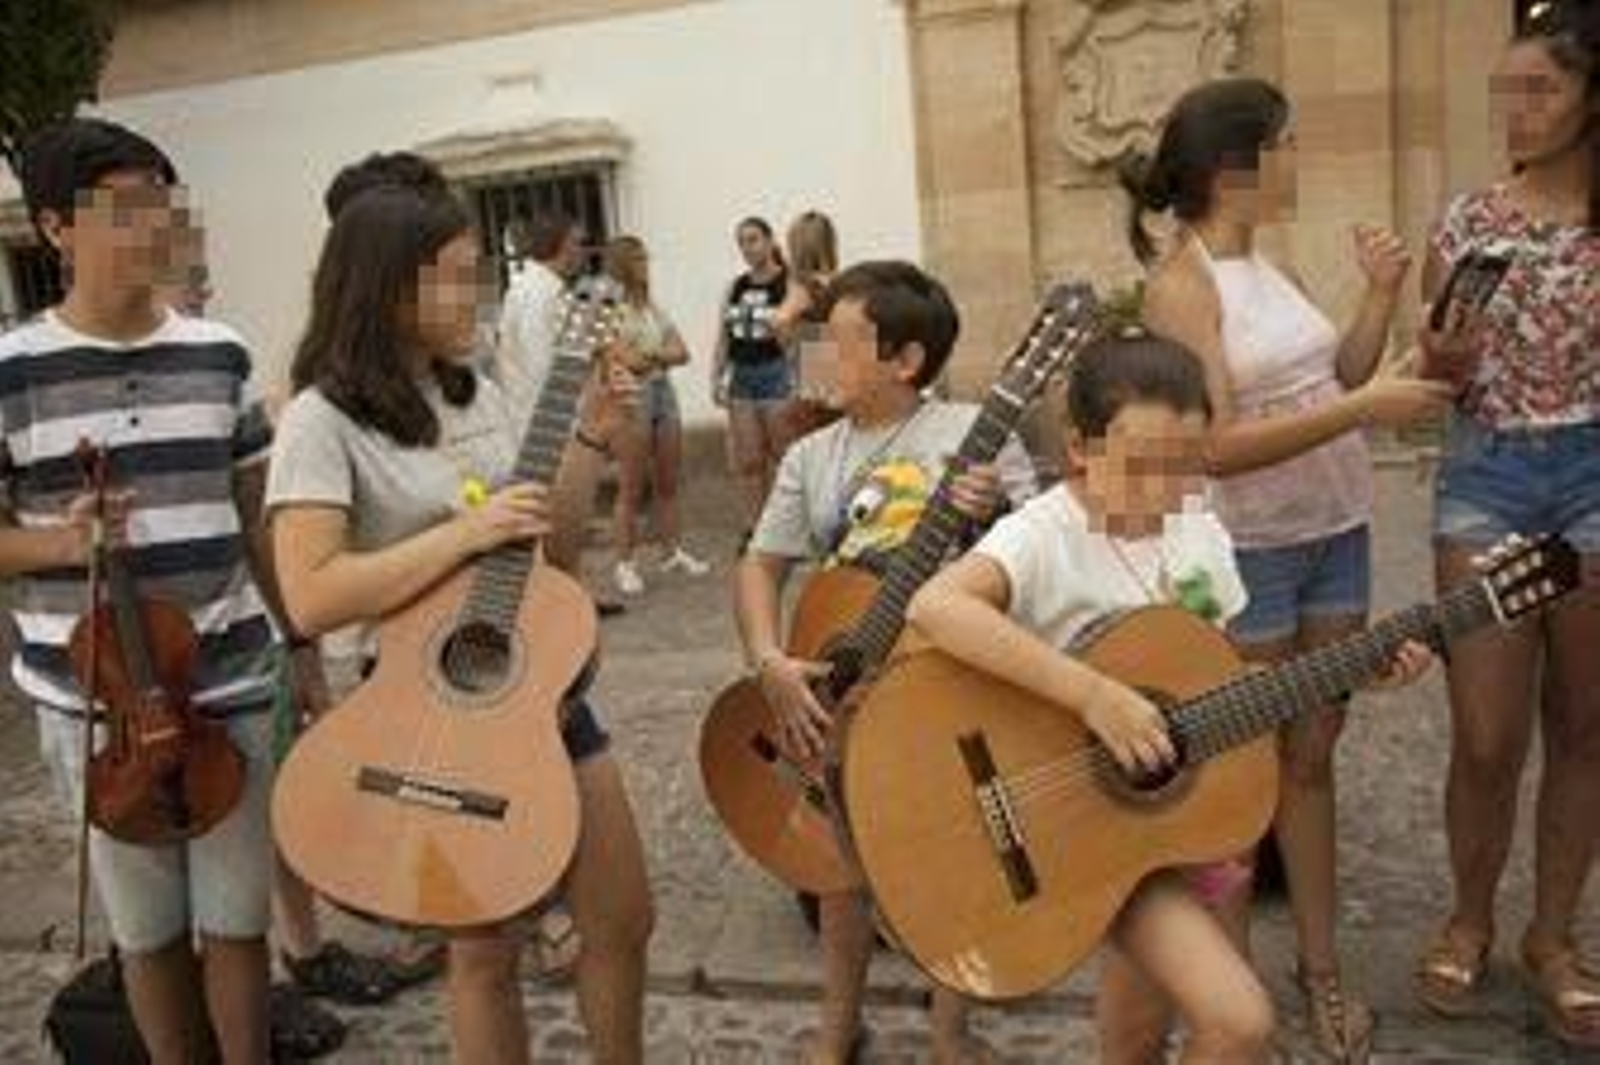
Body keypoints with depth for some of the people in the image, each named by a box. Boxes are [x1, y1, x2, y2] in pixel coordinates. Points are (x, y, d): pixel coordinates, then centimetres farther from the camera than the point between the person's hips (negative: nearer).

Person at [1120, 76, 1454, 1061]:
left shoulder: (1264, 264, 9)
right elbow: (1214, 446, -23)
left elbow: (1332, 382, 13)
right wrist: (1367, 408, -22)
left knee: (1310, 753, 15)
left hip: (1336, 534, 7)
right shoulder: (1182, 283, -15)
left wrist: (1381, 297, 2)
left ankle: (1321, 963, 29)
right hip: (1244, 554, -7)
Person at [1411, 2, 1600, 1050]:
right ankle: (1470, 919, 25)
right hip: (1484, 478, 0)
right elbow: (1436, 381, 5)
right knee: (1487, 738, 1)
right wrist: (1441, 356, -15)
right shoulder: (1466, 221, 4)